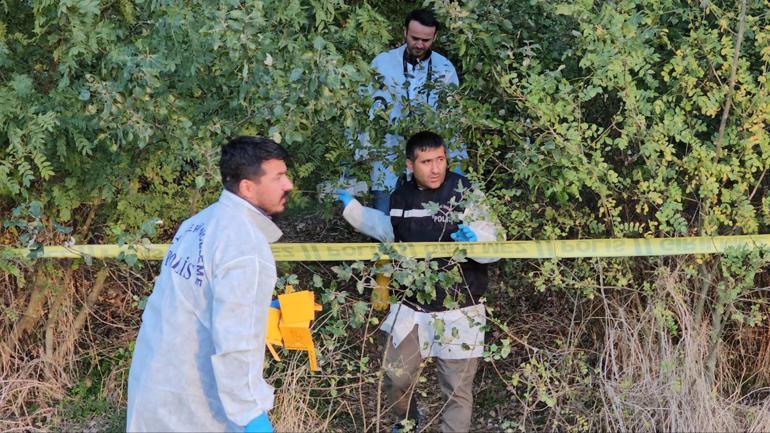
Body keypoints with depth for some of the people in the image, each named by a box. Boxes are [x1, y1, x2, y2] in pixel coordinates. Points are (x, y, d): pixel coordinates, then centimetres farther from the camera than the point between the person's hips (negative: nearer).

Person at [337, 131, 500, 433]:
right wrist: (351, 207, 20)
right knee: (396, 379, 17)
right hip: (411, 308, 5)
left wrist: (474, 239, -37)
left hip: (457, 311, -5)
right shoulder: (401, 195, 0)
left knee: (456, 390, 6)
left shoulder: (465, 194, -15)